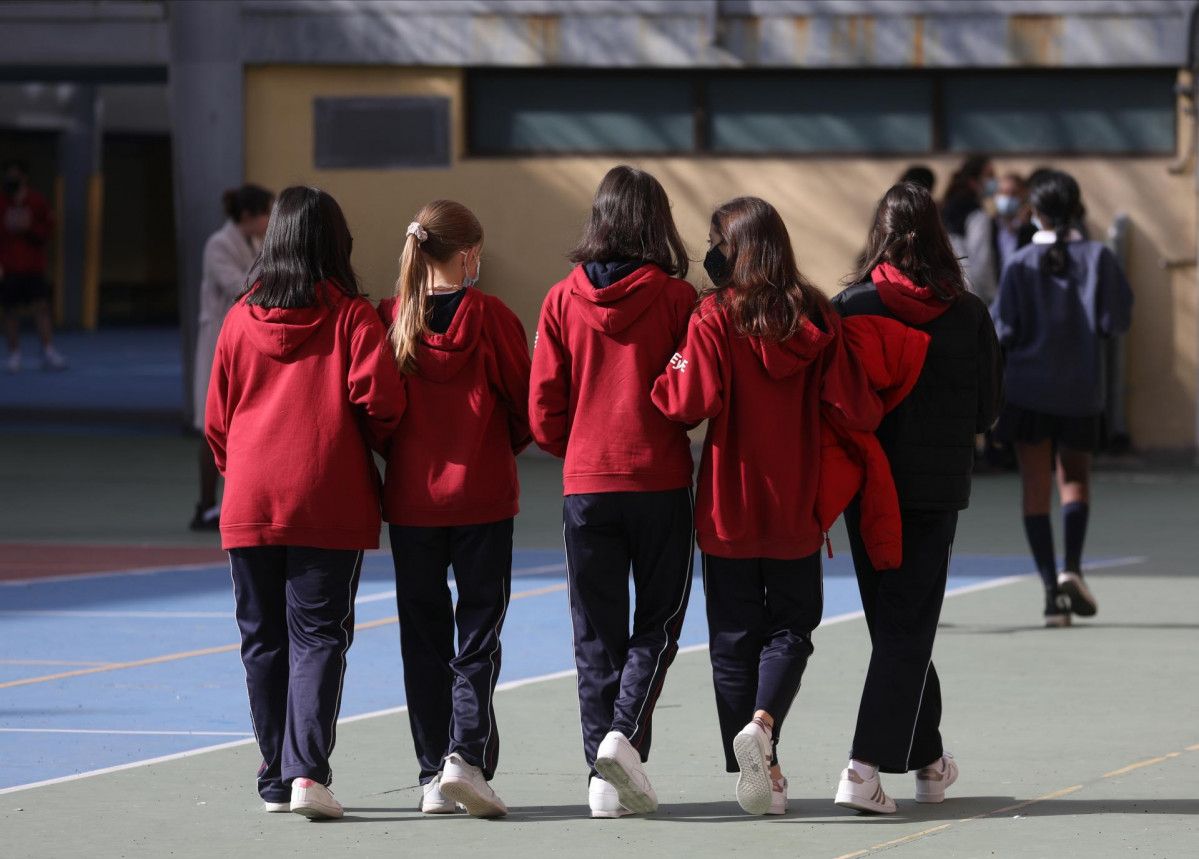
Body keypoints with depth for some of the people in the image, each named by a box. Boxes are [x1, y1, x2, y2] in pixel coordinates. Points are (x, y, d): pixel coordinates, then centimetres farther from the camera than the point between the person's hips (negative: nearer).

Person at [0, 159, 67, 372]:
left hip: (33, 267, 0)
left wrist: (29, 227, -14)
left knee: (41, 307, -9)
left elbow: (49, 231, 4)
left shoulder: (37, 202, 6)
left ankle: (48, 353, -10)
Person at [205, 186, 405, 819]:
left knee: (263, 639, 10)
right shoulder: (351, 316, -3)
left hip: (249, 505, 3)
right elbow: (379, 399, -12)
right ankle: (307, 769, -15)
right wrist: (381, 449, 9)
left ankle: (276, 777, 13)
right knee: (318, 635, -1)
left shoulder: (240, 319, 6)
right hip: (330, 504, -3)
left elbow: (216, 420, 9)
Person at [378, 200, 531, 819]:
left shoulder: (390, 320, -2)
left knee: (423, 638, 9)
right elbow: (526, 403, -1)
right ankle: (466, 752, -15)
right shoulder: (489, 317, -7)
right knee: (478, 631, 3)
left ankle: (433, 776, 8)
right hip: (483, 495, -2)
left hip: (410, 500, 2)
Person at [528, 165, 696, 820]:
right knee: (658, 619, 9)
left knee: (597, 631, 8)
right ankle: (625, 734, -12)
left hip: (586, 480, 2)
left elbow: (544, 411, 1)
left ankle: (604, 773, 5)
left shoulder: (562, 300, 0)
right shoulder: (676, 298, -6)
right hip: (660, 480, -2)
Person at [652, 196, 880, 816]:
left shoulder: (715, 317, -11)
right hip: (797, 508, 2)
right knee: (792, 625, 13)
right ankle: (763, 724, -14)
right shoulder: (816, 319, -3)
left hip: (729, 509, -2)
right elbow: (855, 409, -6)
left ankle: (757, 770, 6)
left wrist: (664, 379, 1)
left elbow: (694, 402, -19)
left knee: (735, 636, 8)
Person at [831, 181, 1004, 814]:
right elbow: (989, 408, 3)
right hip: (938, 488, -1)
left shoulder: (850, 307, -8)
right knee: (908, 629, 1)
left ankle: (928, 761, 25)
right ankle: (866, 766, -12)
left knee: (893, 625, 15)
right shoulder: (968, 314, -5)